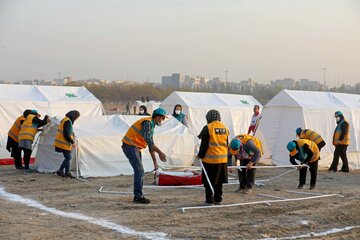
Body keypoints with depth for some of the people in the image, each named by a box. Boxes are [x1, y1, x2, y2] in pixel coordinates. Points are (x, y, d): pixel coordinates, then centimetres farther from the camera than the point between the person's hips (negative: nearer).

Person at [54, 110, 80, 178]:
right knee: (68, 158, -5)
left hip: (63, 143, 10)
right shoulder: (67, 122, -20)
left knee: (68, 158, 12)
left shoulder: (65, 120, 13)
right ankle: (60, 171, 2)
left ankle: (67, 172, 16)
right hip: (64, 144, -10)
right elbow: (66, 135, -24)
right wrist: (73, 142, -15)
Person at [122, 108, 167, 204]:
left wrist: (155, 161, 19)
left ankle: (138, 196, 16)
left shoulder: (151, 125, 17)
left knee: (139, 172, 11)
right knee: (139, 171, -12)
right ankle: (138, 196, -9)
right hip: (130, 146, -10)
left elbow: (151, 144, 21)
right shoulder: (147, 122, -15)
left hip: (135, 147, 10)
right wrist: (160, 152, -25)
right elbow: (148, 140, -25)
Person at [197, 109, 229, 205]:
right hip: (222, 159, 6)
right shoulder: (225, 128, 8)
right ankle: (218, 199, 18)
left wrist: (200, 155, 2)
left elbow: (204, 144, -10)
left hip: (210, 159, -6)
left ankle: (209, 200, 3)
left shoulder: (207, 128, -11)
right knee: (219, 181, 14)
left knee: (209, 181, 2)